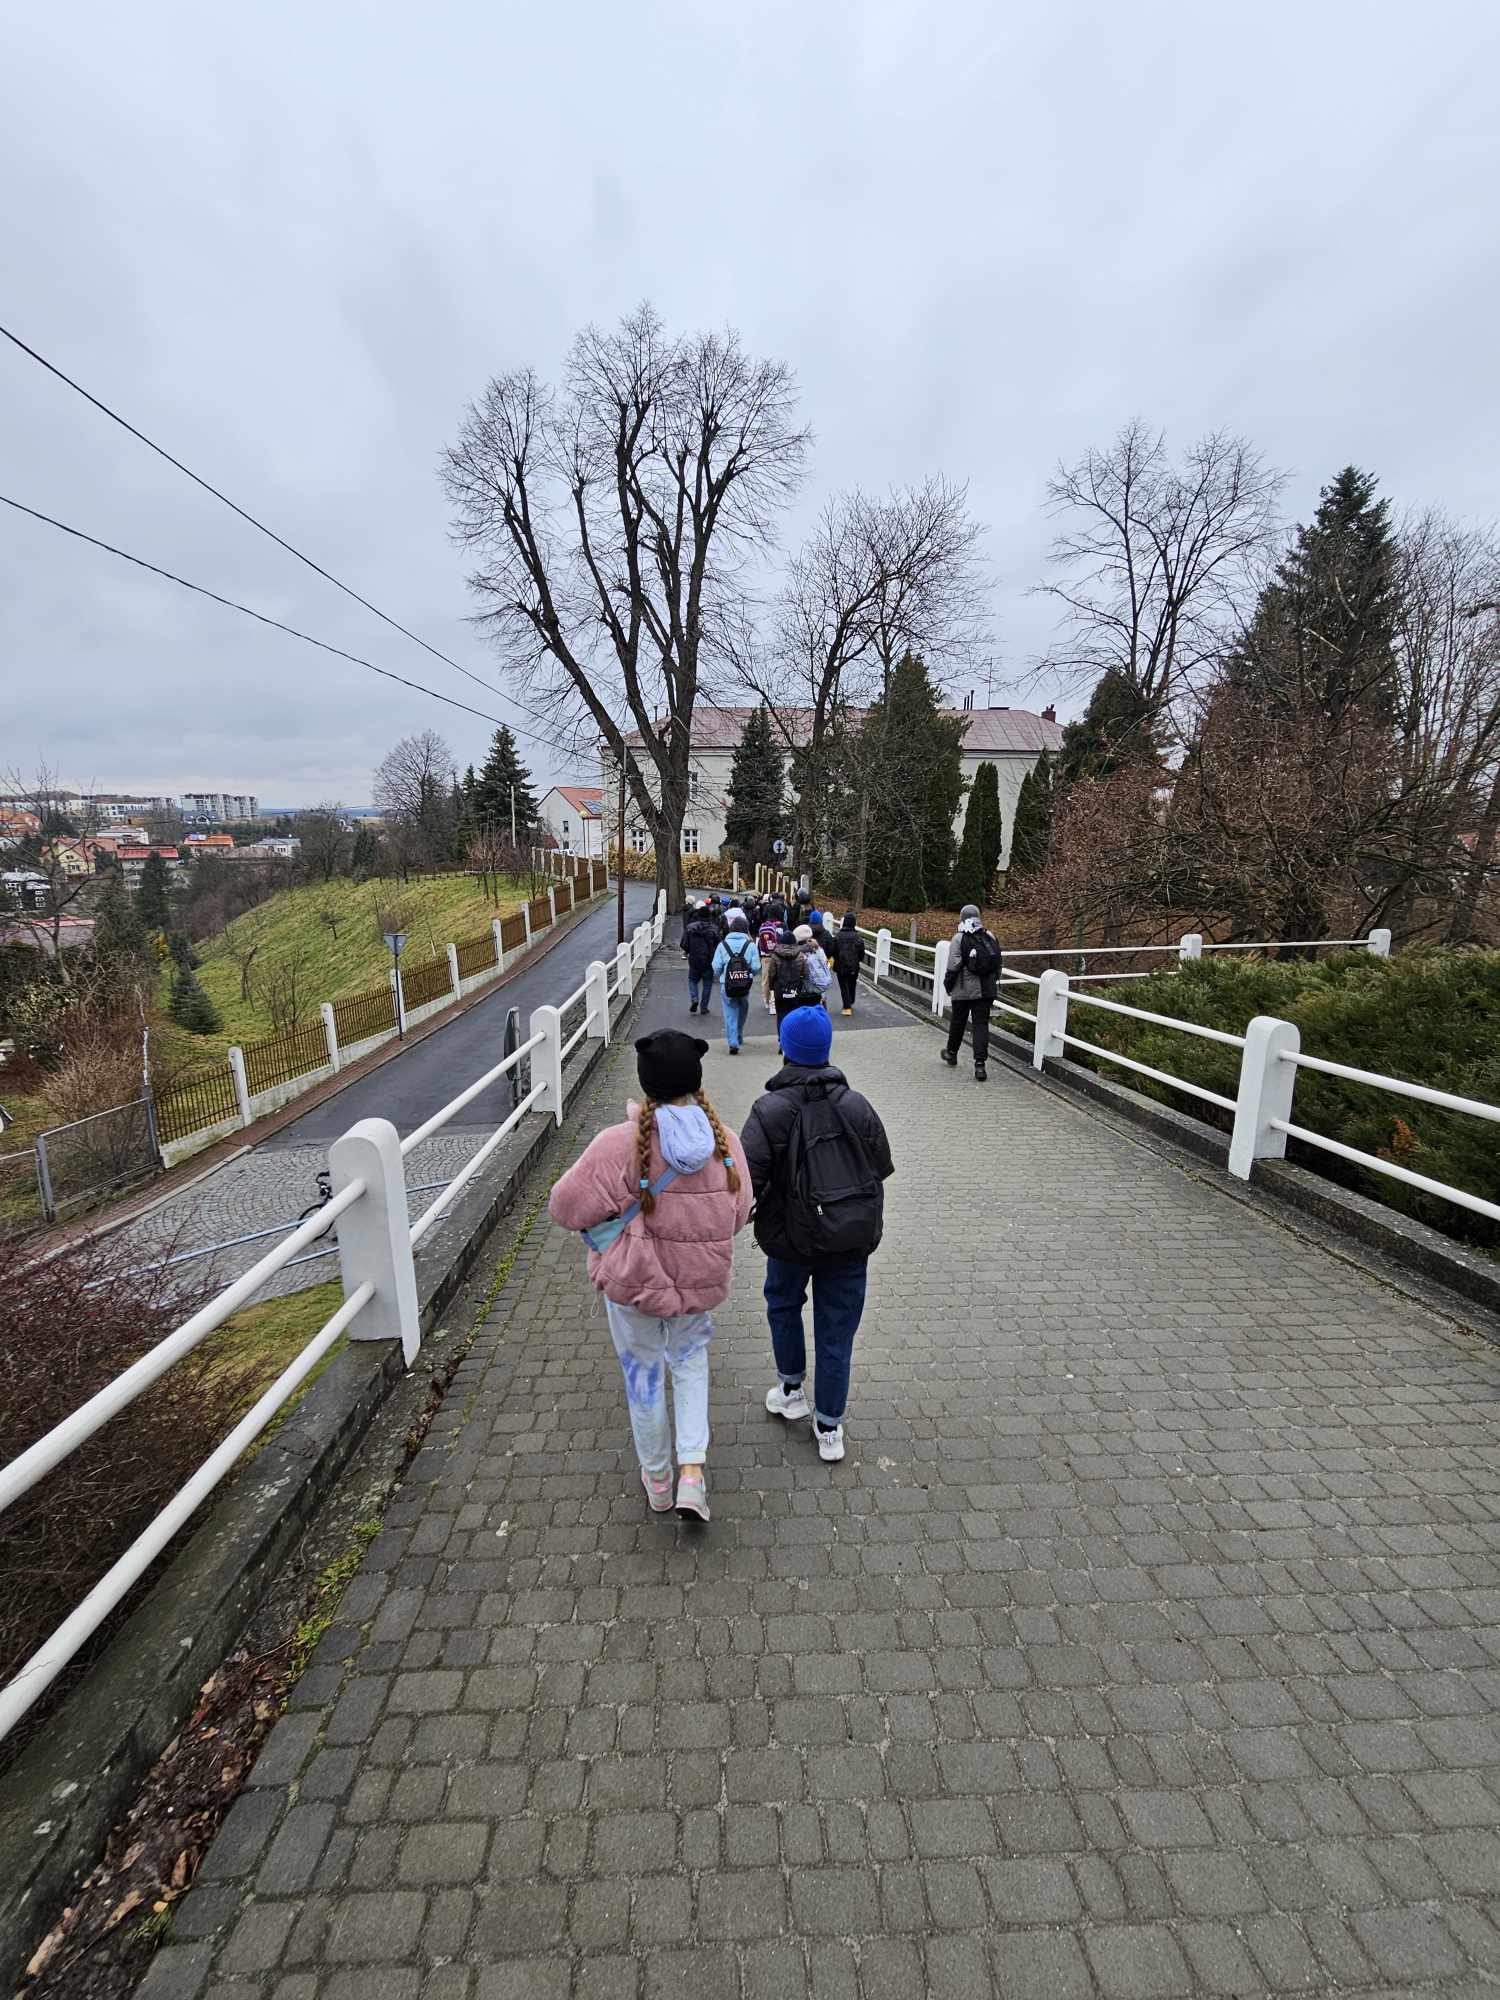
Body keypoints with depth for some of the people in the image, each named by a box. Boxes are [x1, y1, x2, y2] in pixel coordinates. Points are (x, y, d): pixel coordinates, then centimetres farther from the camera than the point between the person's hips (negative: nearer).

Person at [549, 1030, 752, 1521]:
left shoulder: (621, 1143, -25)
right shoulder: (725, 1142, -13)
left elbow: (567, 1205, -17)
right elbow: (738, 1215, -2)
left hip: (633, 1279, -2)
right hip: (701, 1279, 2)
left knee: (644, 1374, 21)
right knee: (690, 1361, 29)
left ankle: (656, 1479, 41)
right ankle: (692, 1468, 20)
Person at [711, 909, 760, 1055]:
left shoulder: (723, 944, -4)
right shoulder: (750, 944, -5)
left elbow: (716, 967, -5)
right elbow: (756, 967, -7)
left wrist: (720, 977, 15)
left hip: (727, 985, -1)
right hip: (745, 985, 1)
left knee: (730, 1013, 4)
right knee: (742, 1010, 23)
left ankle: (733, 1042, -7)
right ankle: (739, 1037, 37)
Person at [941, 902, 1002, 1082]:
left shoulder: (959, 938, -9)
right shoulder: (991, 937, 6)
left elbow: (953, 966, -13)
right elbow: (998, 964, 9)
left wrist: (948, 985, -1)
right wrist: (994, 984, 20)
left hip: (963, 991, -3)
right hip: (986, 991, 3)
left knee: (958, 1022, 15)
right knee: (981, 1024, 3)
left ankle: (952, 1054, 35)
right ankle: (980, 1064, -6)